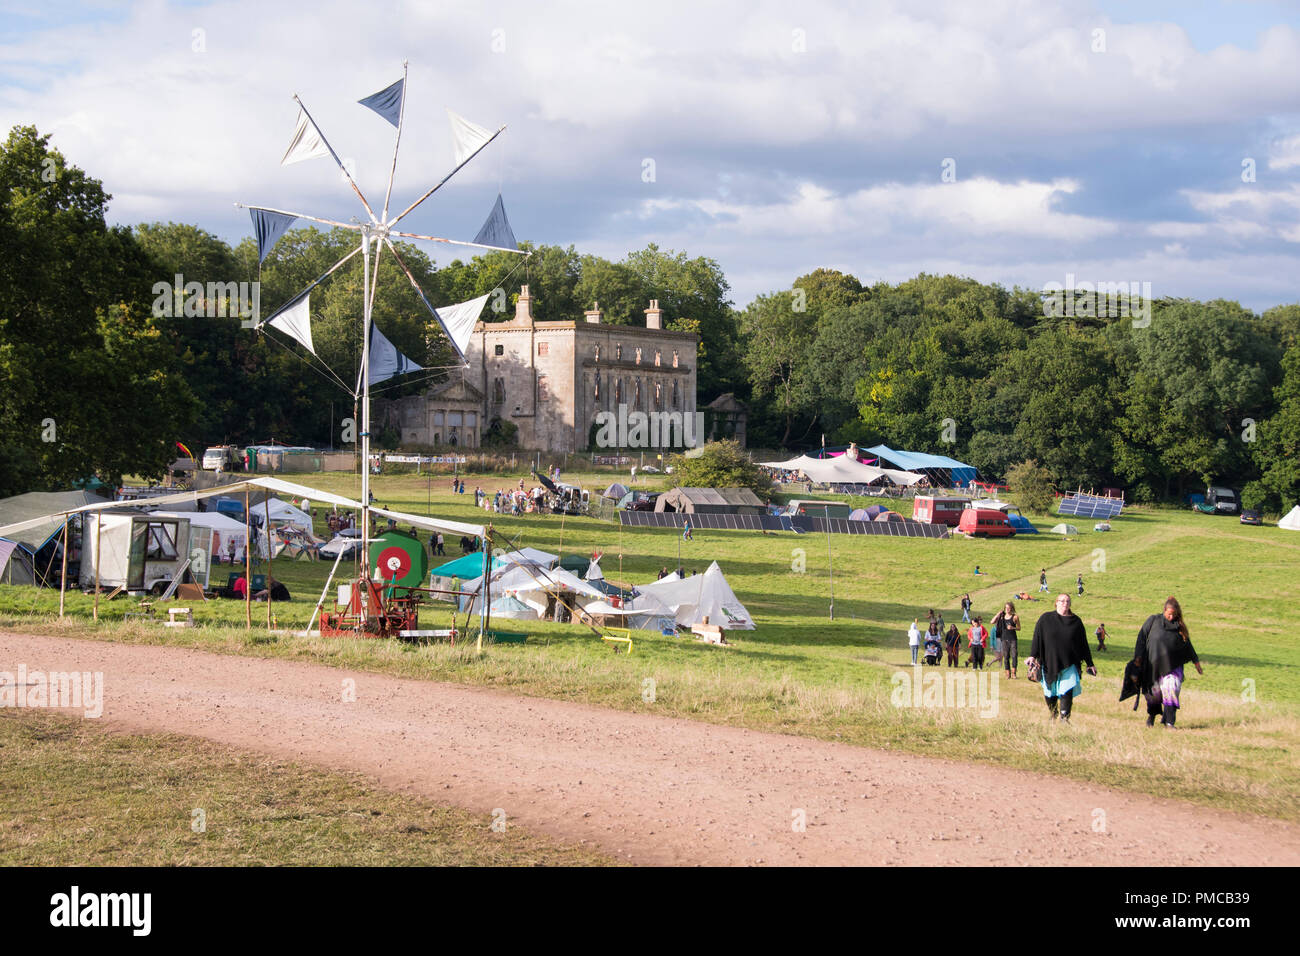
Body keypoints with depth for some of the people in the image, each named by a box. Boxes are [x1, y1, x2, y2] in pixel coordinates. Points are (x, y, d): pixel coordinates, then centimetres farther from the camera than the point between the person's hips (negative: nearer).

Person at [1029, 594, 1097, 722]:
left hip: (1069, 664, 0)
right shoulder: (1045, 619, 2)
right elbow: (1037, 638, 1)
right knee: (1050, 692, 8)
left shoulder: (1076, 622, 5)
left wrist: (1090, 664, 10)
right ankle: (1053, 714, 30)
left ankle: (1064, 718, -11)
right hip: (1050, 662, 0)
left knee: (1067, 691, -15)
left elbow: (1083, 643, 9)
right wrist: (1032, 656, -9)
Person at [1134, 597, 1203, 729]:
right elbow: (1142, 637, 2)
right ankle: (1152, 714, 36)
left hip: (1172, 665, 0)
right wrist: (1138, 656, -6)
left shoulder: (1179, 625, 9)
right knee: (1154, 692, 7)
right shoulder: (1153, 620, 3)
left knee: (1171, 690, -15)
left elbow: (1187, 644, 18)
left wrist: (1196, 662, 19)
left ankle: (1169, 722, -15)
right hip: (1155, 664, 0)